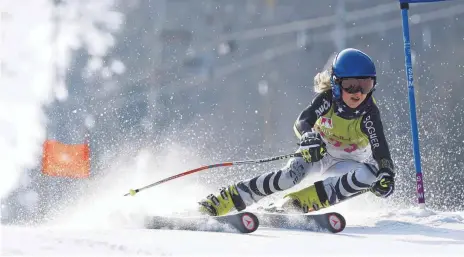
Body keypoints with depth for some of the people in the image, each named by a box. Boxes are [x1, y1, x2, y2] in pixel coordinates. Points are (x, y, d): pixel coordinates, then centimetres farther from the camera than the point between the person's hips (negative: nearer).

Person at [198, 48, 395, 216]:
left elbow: (380, 149, -31)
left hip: (345, 164, 1)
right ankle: (220, 201, -26)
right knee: (290, 175, -31)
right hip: (316, 151, -1)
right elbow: (302, 122, -35)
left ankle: (298, 203, -31)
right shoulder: (327, 99, -23)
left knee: (368, 175, -33)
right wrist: (309, 137, -59)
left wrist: (387, 174, -52)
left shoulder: (369, 113, -25)